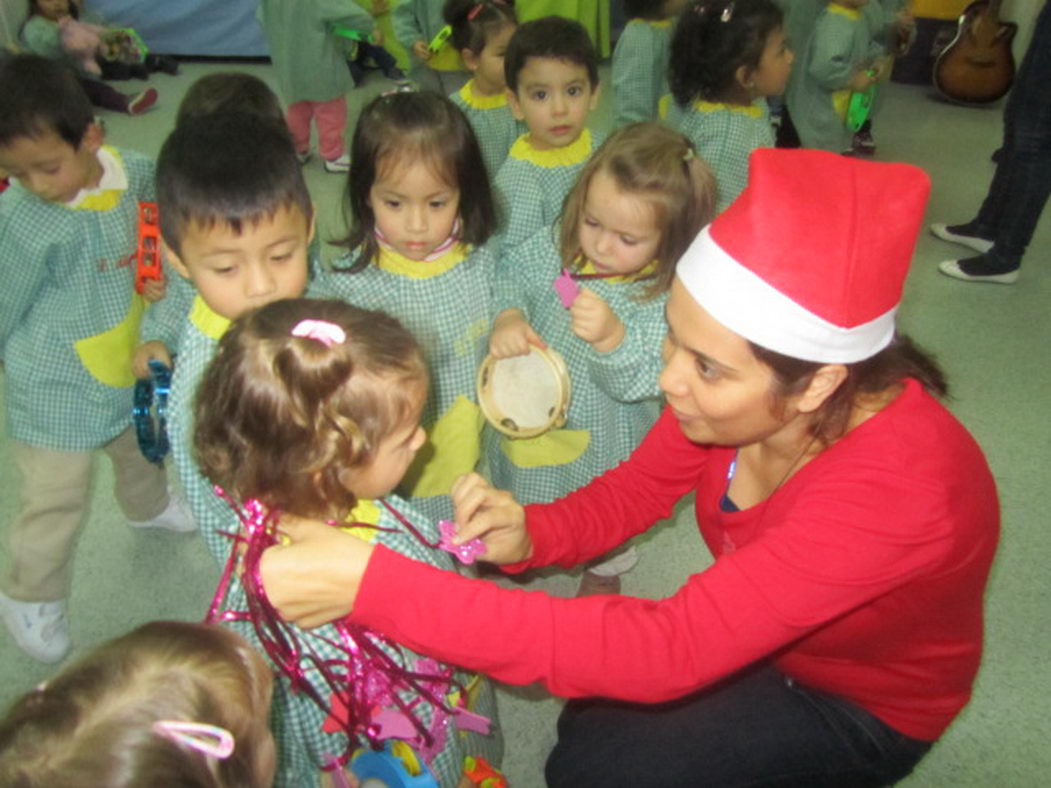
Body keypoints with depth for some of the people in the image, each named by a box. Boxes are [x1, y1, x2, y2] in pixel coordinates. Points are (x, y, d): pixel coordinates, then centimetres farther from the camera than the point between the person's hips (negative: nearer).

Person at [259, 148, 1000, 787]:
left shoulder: (896, 488, -41)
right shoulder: (734, 372, -23)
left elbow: (664, 650, -47)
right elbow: (637, 488, -8)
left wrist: (373, 583, -50)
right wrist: (529, 535, -30)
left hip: (865, 704, -4)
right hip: (761, 637, 5)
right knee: (588, 724, 1)